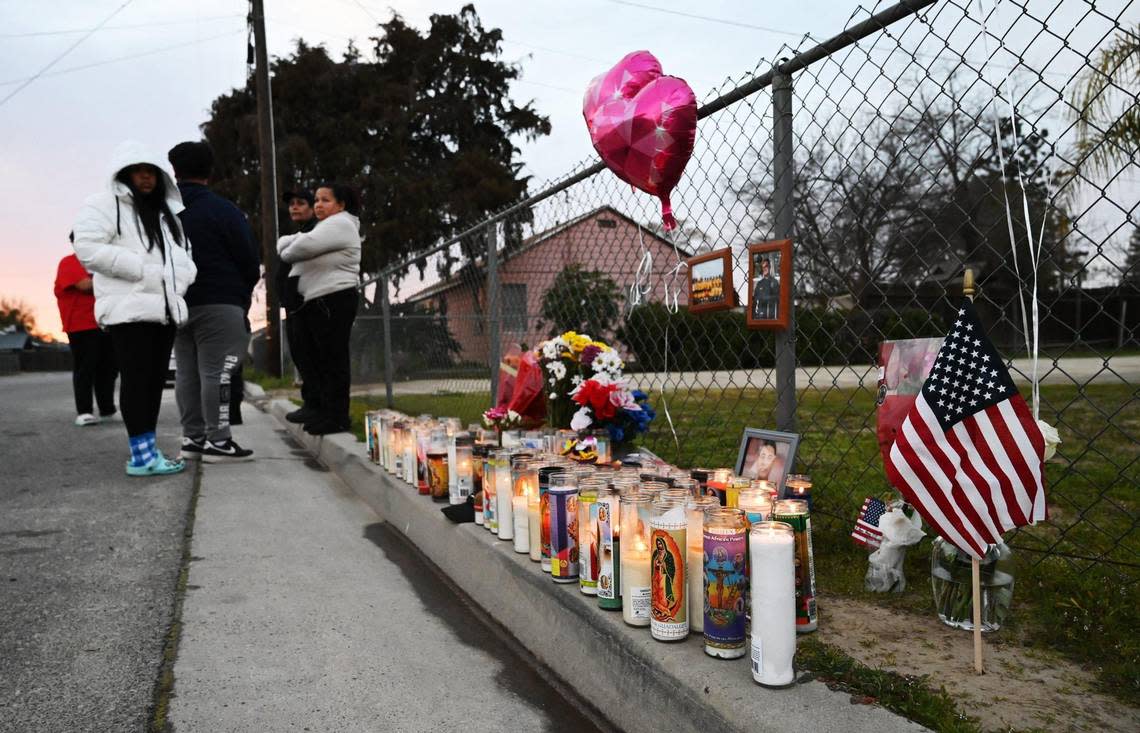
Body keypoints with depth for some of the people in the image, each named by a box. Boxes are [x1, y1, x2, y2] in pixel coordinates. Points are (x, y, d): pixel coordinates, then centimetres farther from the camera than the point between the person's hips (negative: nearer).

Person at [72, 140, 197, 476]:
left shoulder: (166, 212, 24)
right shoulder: (104, 205, 0)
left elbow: (182, 251, 30)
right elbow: (88, 248, -13)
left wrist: (185, 273, 7)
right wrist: (144, 270, -18)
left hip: (164, 308, 7)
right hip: (130, 308, -7)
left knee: (155, 380, 8)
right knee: (136, 380, -8)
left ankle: (148, 450, 14)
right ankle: (141, 454, -6)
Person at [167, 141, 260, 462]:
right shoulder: (222, 210, -6)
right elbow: (249, 259, -4)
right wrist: (245, 291, 13)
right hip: (219, 303, -6)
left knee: (186, 372, 10)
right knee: (216, 371, -6)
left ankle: (192, 438, 15)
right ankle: (217, 441, -7)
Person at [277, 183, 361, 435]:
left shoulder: (340, 224, -8)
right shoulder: (325, 226, 25)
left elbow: (303, 246, -18)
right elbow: (285, 242, 21)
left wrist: (286, 253, 2)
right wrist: (285, 245, -2)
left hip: (334, 301, -10)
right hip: (316, 302, 10)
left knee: (334, 359, -8)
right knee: (318, 358, 12)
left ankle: (337, 418, -4)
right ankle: (325, 413, 20)